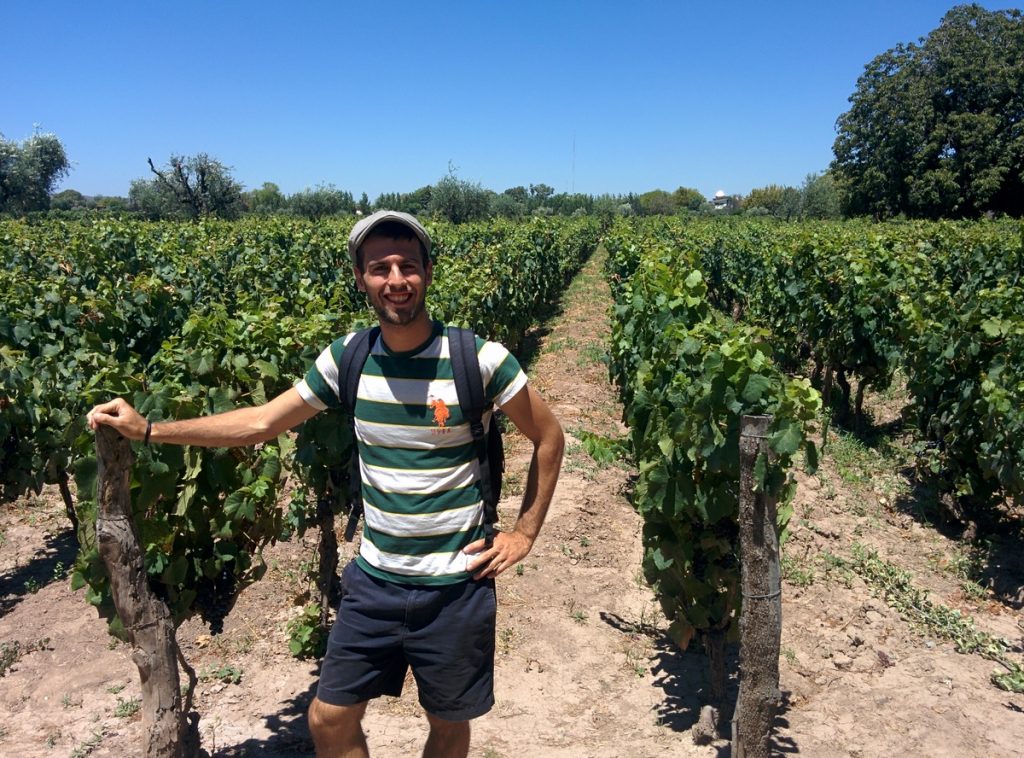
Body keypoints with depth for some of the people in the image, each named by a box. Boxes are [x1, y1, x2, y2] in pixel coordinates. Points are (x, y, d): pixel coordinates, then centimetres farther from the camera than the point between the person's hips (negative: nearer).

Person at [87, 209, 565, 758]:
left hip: (456, 585, -3)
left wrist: (523, 534, -5)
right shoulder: (347, 357, -5)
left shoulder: (479, 358, -16)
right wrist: (147, 430, 3)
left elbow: (549, 438, -4)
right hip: (374, 580, 3)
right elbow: (262, 423, 4)